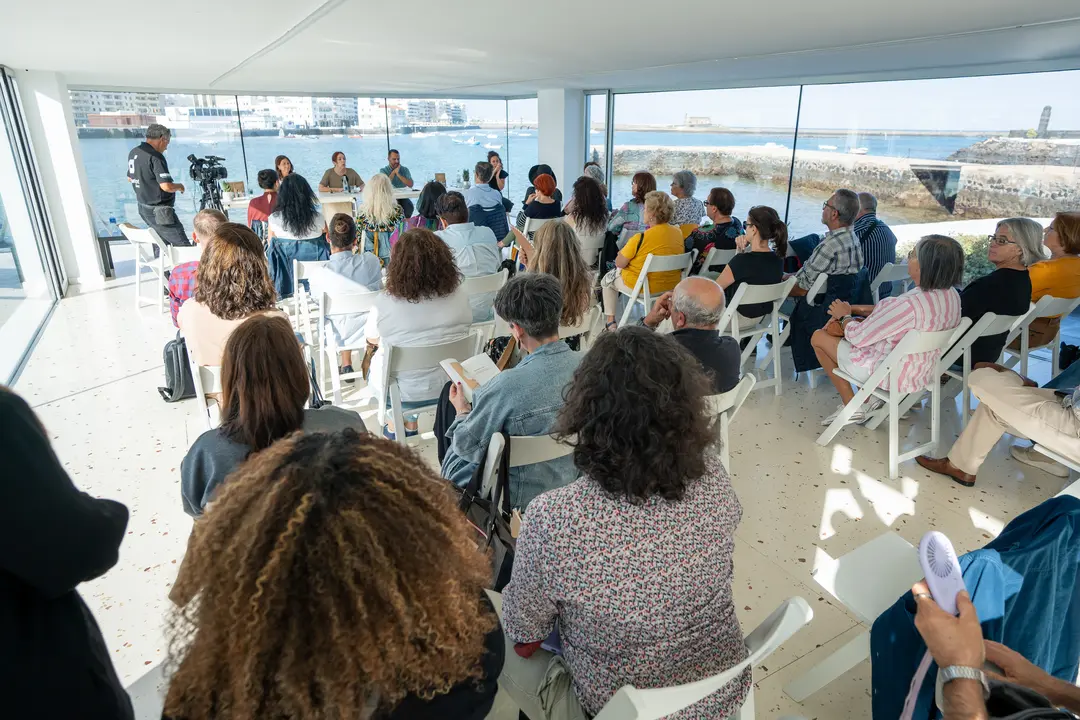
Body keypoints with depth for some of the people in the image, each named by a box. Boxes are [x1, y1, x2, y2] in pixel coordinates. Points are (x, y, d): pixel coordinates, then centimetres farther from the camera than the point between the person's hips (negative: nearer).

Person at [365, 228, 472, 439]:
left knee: (377, 359, 30)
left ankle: (394, 427, 47)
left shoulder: (385, 303, -22)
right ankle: (410, 425, 45)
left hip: (404, 392, -3)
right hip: (451, 387, 3)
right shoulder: (459, 296, -15)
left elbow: (372, 339, -2)